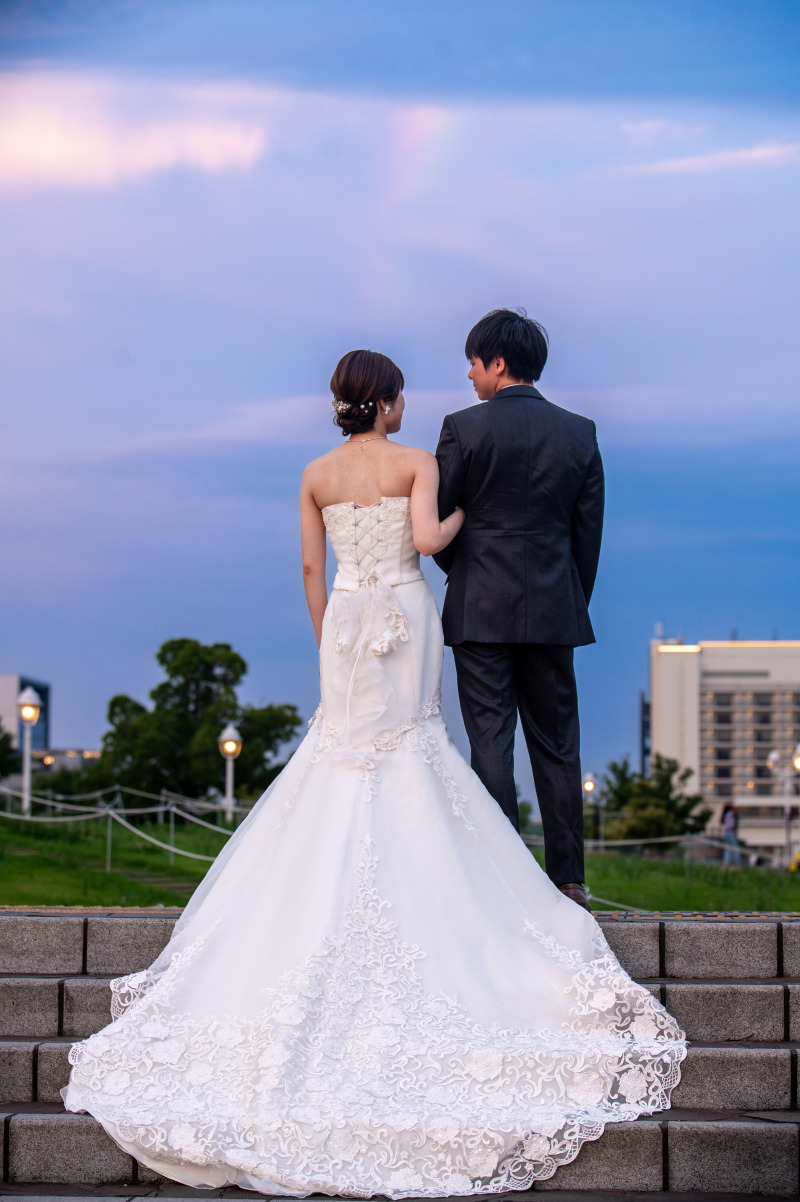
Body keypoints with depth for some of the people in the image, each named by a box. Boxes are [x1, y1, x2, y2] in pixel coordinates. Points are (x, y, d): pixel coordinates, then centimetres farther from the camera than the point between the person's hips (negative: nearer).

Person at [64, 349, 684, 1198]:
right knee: (406, 743, 4)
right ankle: (406, 883, 2)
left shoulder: (317, 476, 6)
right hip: (406, 615, -3)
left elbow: (311, 569, 8)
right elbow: (426, 538, -20)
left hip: (347, 621, 3)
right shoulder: (417, 463, -5)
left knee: (345, 747, 9)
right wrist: (462, 516, 1)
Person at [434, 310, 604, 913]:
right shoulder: (580, 432, 5)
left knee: (490, 743, 0)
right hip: (554, 613, 3)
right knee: (557, 746, 10)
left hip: (480, 610, -3)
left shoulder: (465, 428, -7)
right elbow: (589, 530, 8)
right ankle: (568, 879, 12)